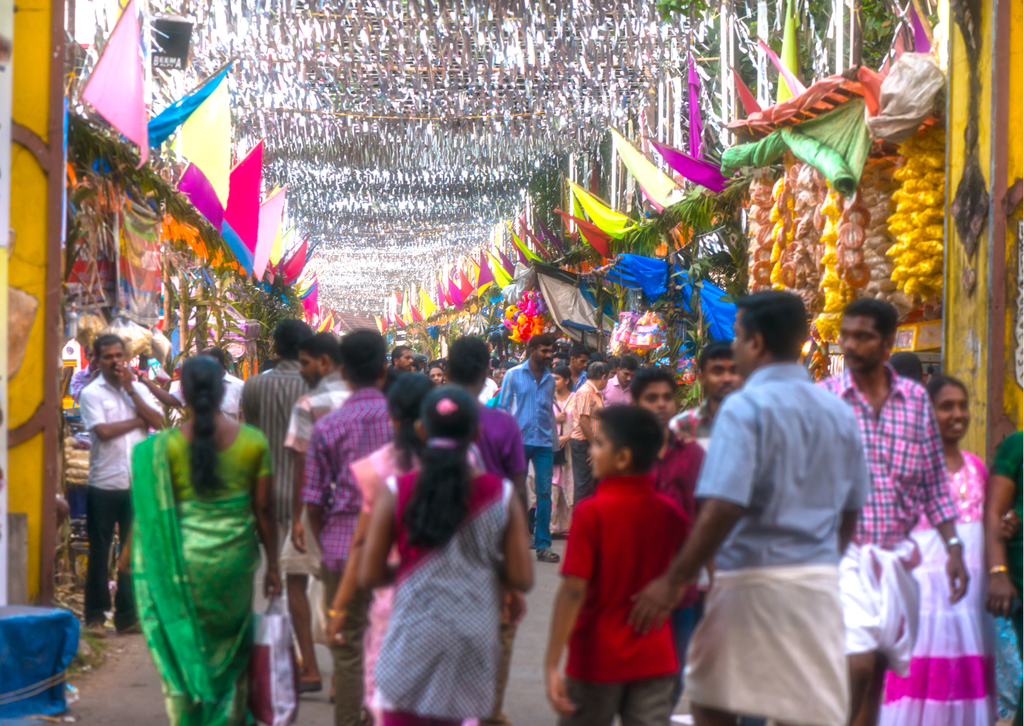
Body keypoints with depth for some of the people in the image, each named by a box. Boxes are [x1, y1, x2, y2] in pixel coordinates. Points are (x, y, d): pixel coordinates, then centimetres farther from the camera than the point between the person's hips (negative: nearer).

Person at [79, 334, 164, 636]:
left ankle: (127, 616, 15)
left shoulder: (139, 389, 10)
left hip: (137, 484, 4)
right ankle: (96, 616, 11)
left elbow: (158, 422, -4)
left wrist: (130, 389, -6)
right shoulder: (91, 393, -2)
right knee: (100, 552, 3)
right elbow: (103, 431, -16)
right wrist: (138, 421, -5)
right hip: (103, 485, -3)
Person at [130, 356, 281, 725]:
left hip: (185, 557, -1)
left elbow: (158, 512, -4)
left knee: (183, 650, 10)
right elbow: (264, 509, -1)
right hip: (234, 557, 1)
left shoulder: (165, 445, -8)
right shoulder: (252, 441, -4)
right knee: (231, 648, 17)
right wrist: (272, 565, 8)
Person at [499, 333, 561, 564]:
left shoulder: (550, 379, 12)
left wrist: (553, 440, 14)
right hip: (518, 441, -3)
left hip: (544, 443, 3)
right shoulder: (514, 375, 2)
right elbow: (502, 408, 3)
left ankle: (543, 545, 1)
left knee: (544, 492, -2)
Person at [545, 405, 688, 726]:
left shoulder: (591, 512, -14)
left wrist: (552, 664, -16)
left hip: (597, 660, -3)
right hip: (655, 660, 3)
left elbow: (573, 592, -18)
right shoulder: (671, 512, 0)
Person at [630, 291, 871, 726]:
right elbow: (850, 509, 16)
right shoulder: (838, 413, 9)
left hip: (753, 579, -5)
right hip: (821, 584, 6)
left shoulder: (745, 408, -11)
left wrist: (675, 580, -14)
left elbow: (723, 508, -20)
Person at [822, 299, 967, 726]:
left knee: (879, 671, 9)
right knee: (858, 666, -18)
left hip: (896, 557, 4)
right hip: (843, 556, -4)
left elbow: (935, 482, 10)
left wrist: (953, 547, 4)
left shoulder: (916, 399, 6)